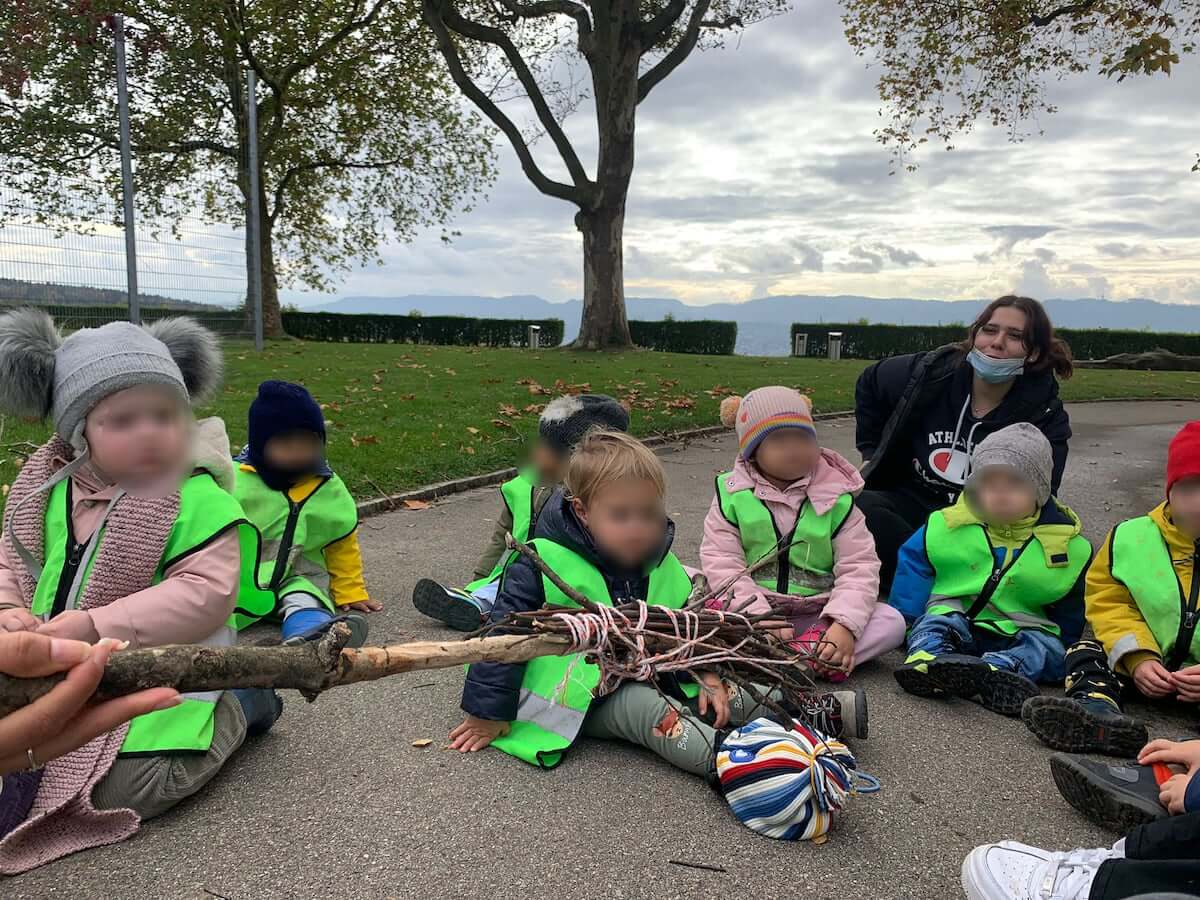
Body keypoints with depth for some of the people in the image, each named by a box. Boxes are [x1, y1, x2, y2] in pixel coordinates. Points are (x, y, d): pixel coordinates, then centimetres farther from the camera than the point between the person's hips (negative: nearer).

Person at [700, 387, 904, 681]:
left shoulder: (834, 495, 1)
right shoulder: (733, 495, -2)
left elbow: (859, 567, -4)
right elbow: (722, 566, -10)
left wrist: (845, 624, -22)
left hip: (816, 615, 2)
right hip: (753, 610, -1)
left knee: (892, 622, -19)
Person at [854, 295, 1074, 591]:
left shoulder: (1046, 418, -8)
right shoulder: (930, 373, -5)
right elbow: (869, 383, 16)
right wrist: (871, 452, 14)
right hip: (913, 503, 1)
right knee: (858, 508, -33)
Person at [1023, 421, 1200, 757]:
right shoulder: (1133, 537, -1)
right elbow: (1110, 602, 0)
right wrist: (1137, 657, -16)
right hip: (1151, 661, 3)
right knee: (1087, 652, -18)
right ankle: (1097, 709, -45)